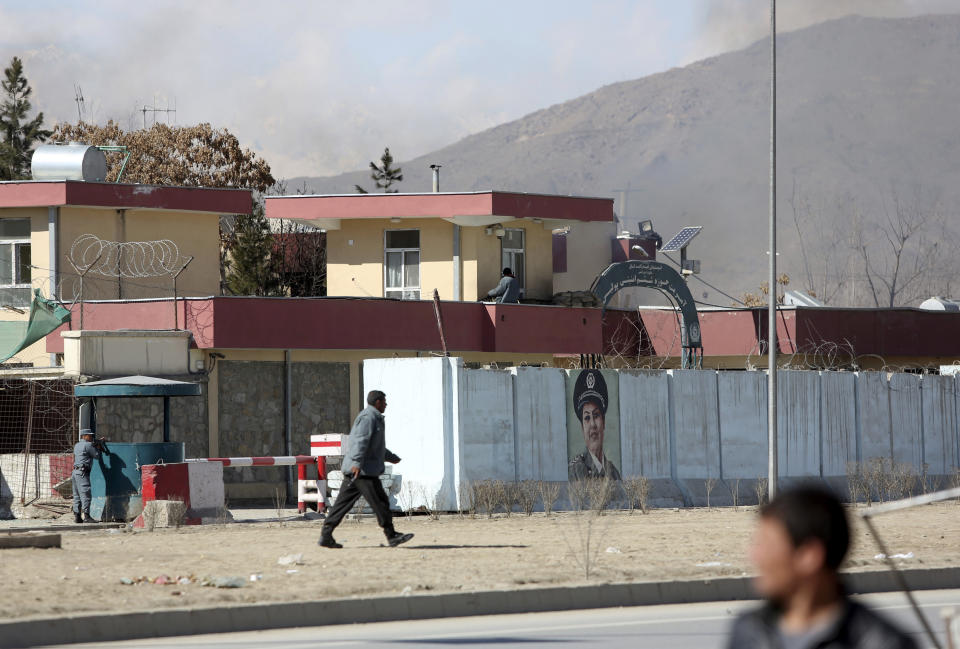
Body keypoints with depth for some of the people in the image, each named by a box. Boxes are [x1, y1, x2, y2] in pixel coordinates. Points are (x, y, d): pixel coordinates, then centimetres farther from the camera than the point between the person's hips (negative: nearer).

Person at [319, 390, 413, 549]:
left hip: (353, 470, 11)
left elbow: (374, 445, 38)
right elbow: (361, 441, -22)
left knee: (343, 503, 5)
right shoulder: (368, 417, -9)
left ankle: (326, 535, 1)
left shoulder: (373, 417, 25)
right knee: (380, 502, -5)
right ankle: (391, 536, -1)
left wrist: (391, 457, 50)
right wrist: (357, 462, -32)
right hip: (364, 470, -11)